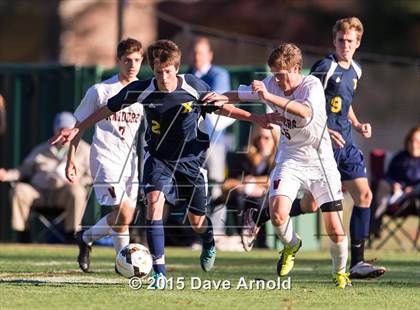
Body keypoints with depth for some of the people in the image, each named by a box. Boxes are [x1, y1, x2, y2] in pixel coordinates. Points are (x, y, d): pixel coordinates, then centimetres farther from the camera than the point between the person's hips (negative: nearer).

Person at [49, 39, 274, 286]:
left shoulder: (194, 87, -15)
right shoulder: (141, 90, -16)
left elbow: (220, 107, 3)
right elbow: (108, 109, -3)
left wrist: (255, 118, 3)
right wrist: (76, 129, -2)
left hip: (191, 158, 0)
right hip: (158, 157, 0)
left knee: (197, 221, 8)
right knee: (154, 200, -27)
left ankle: (209, 243, 48)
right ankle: (159, 270, -24)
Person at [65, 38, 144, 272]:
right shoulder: (100, 91, -4)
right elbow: (80, 125, 3)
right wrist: (71, 158, 0)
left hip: (133, 161, 5)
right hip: (106, 158, -5)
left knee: (125, 218, 4)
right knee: (123, 212, -19)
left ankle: (86, 238, 26)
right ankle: (125, 259, -2)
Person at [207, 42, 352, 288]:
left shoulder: (313, 85, -18)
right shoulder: (272, 85, -4)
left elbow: (306, 112, -37)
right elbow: (242, 94, 6)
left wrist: (270, 97, -45)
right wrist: (220, 98, -14)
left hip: (321, 161, -3)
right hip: (290, 159, 3)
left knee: (335, 227, -7)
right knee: (278, 214, -21)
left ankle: (340, 272, 22)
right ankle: (292, 245, 13)